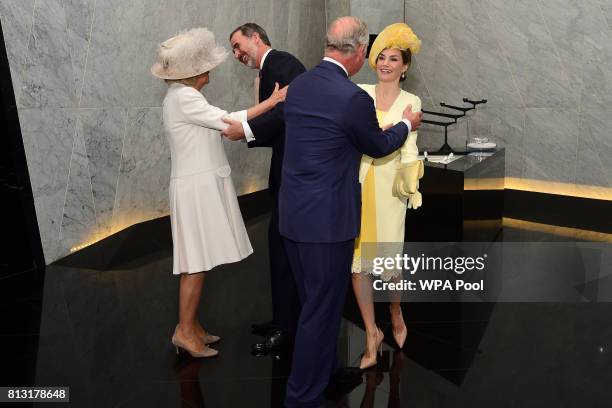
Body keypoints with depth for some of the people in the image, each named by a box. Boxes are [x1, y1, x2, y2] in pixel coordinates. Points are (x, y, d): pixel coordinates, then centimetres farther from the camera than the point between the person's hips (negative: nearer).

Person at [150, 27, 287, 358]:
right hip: (196, 187, -10)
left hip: (203, 185, 10)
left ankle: (193, 326, 20)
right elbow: (228, 121, -18)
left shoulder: (181, 96, 15)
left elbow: (217, 126, 16)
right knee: (198, 262, -4)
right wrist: (272, 101, -13)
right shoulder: (183, 98, -16)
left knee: (198, 262, 12)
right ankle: (184, 331, 5)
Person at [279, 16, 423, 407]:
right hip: (327, 218, -8)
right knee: (322, 308, 5)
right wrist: (407, 124, 19)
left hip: (293, 213, 8)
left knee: (315, 299, 22)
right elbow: (378, 146, -2)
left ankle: (324, 369, 41)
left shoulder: (298, 84, 4)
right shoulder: (353, 98, -19)